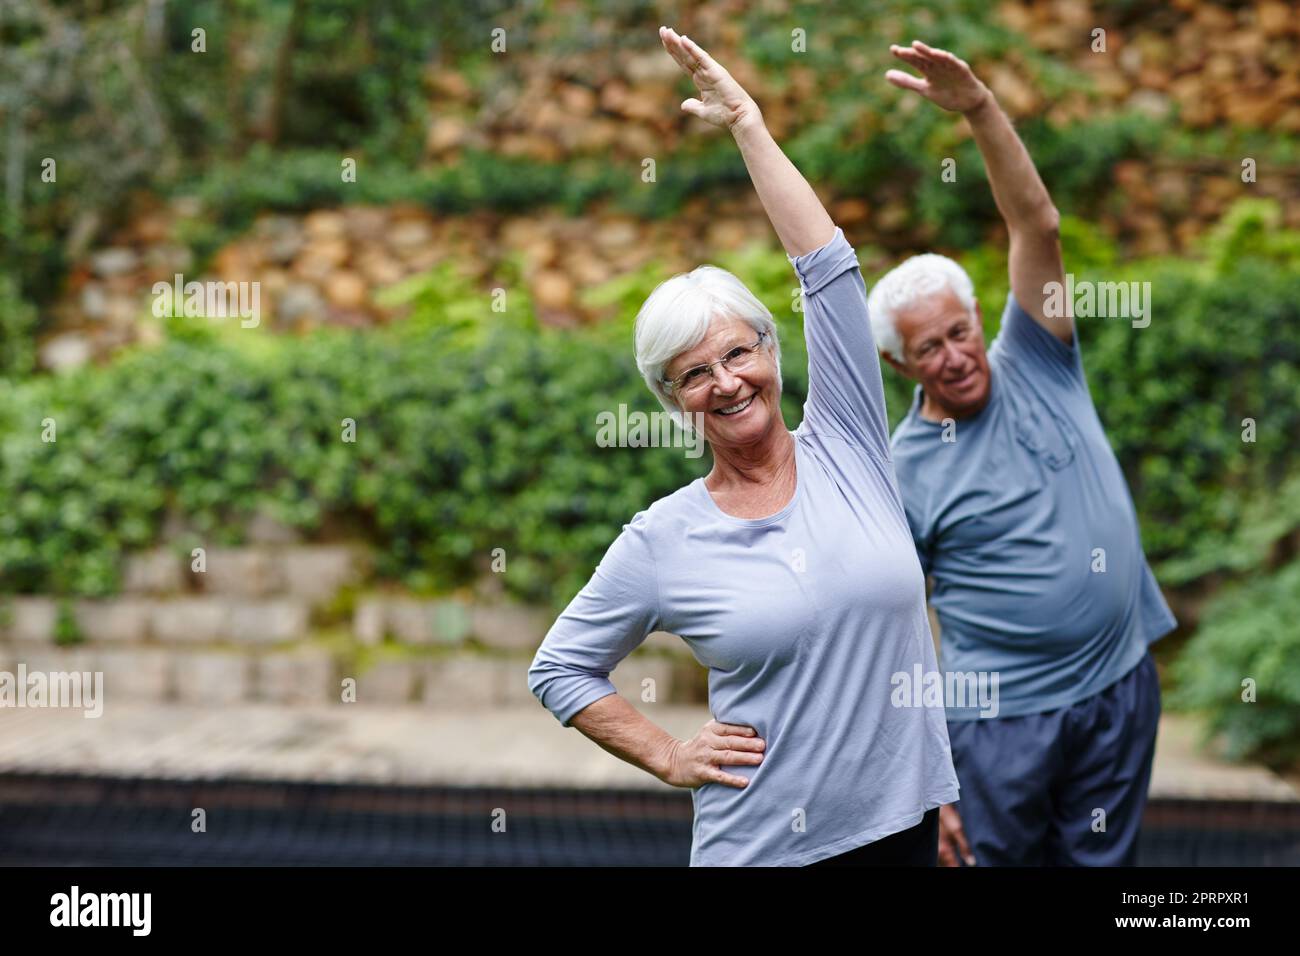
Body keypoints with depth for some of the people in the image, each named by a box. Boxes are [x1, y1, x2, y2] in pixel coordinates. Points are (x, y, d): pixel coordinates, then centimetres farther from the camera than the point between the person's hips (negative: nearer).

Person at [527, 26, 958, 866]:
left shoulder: (845, 450, 0)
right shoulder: (661, 541, -3)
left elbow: (828, 266, -3)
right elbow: (559, 669, 7)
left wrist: (748, 125, 0)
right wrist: (670, 758, -1)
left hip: (904, 820, 2)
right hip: (763, 844, -2)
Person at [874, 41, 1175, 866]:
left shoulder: (1036, 365, 1)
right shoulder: (903, 475, -6)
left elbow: (1037, 223, -11)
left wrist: (980, 109, -24)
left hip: (1122, 686, 3)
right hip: (1003, 719, -2)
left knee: (1105, 860, 13)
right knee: (1003, 859, 7)